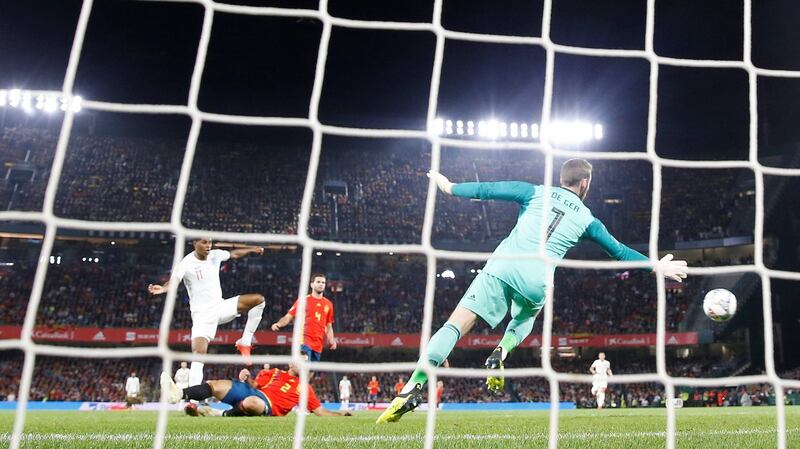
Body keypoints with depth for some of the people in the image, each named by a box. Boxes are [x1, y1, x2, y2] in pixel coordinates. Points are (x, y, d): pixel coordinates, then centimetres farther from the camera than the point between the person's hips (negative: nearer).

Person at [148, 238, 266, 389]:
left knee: (258, 299, -7)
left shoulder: (215, 255, 0)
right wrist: (163, 288, -55)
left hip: (220, 307, 6)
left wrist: (251, 249, 19)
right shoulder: (186, 263, -17)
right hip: (202, 314, -6)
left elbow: (234, 254, 21)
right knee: (198, 354, -20)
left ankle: (244, 343, 0)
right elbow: (173, 281, -34)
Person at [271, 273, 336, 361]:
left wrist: (331, 341, 4)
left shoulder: (328, 304, 13)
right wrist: (278, 324, -17)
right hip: (304, 341, -4)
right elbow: (288, 317, 2)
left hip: (318, 345, 5)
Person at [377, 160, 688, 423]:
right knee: (524, 320, 34)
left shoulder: (536, 192, 17)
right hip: (536, 281, 1)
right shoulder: (587, 219, 19)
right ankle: (501, 354, 4)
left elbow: (487, 190, 15)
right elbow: (619, 251, 25)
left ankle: (413, 388, -19)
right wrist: (657, 266, 37)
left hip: (503, 265, -1)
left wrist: (449, 187, 27)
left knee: (457, 324, -7)